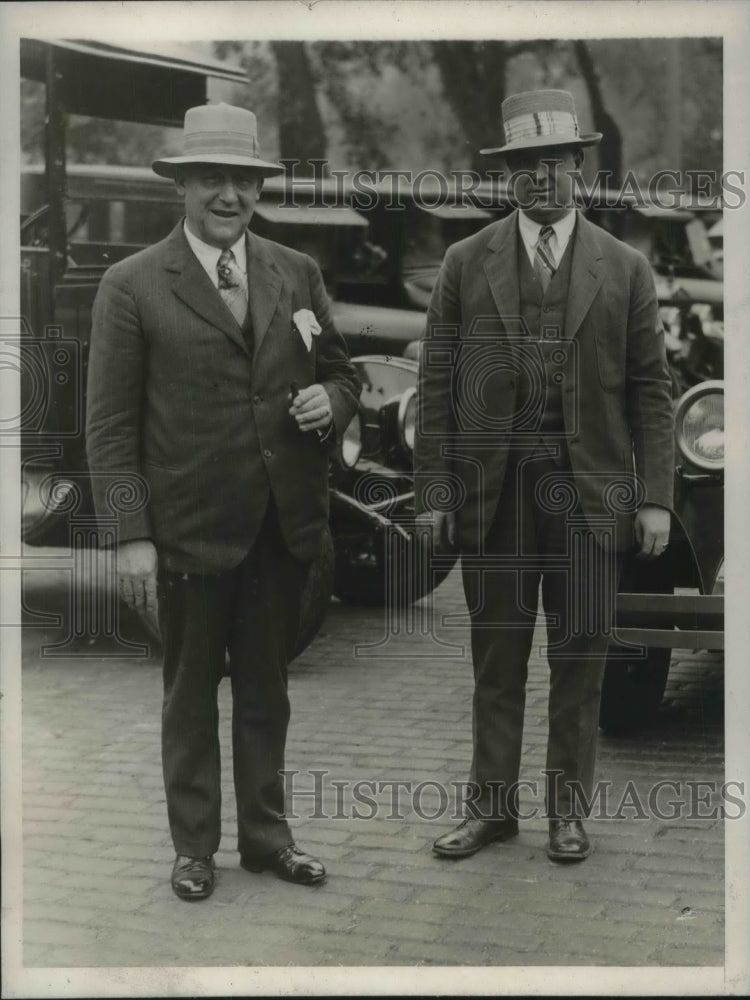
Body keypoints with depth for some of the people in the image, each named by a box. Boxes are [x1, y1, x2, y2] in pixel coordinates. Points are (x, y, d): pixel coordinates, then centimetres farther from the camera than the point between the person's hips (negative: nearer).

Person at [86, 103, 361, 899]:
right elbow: (110, 424, -7)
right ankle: (194, 846, 26)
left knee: (266, 688, 16)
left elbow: (340, 372, 16)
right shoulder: (132, 286, -5)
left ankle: (265, 834, 31)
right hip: (190, 527, -3)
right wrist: (130, 535, -13)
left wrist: (330, 400, -9)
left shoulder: (297, 274, 7)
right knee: (191, 691, 12)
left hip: (283, 526, 4)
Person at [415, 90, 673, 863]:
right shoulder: (466, 263, 5)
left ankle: (568, 811, 20)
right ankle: (491, 806, 20)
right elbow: (437, 385, 3)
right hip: (492, 487, 0)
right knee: (496, 653, 8)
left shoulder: (624, 268, 5)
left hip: (590, 488, 0)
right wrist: (433, 491, -2)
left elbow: (650, 390, 4)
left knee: (580, 655, 6)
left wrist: (655, 497, -2)